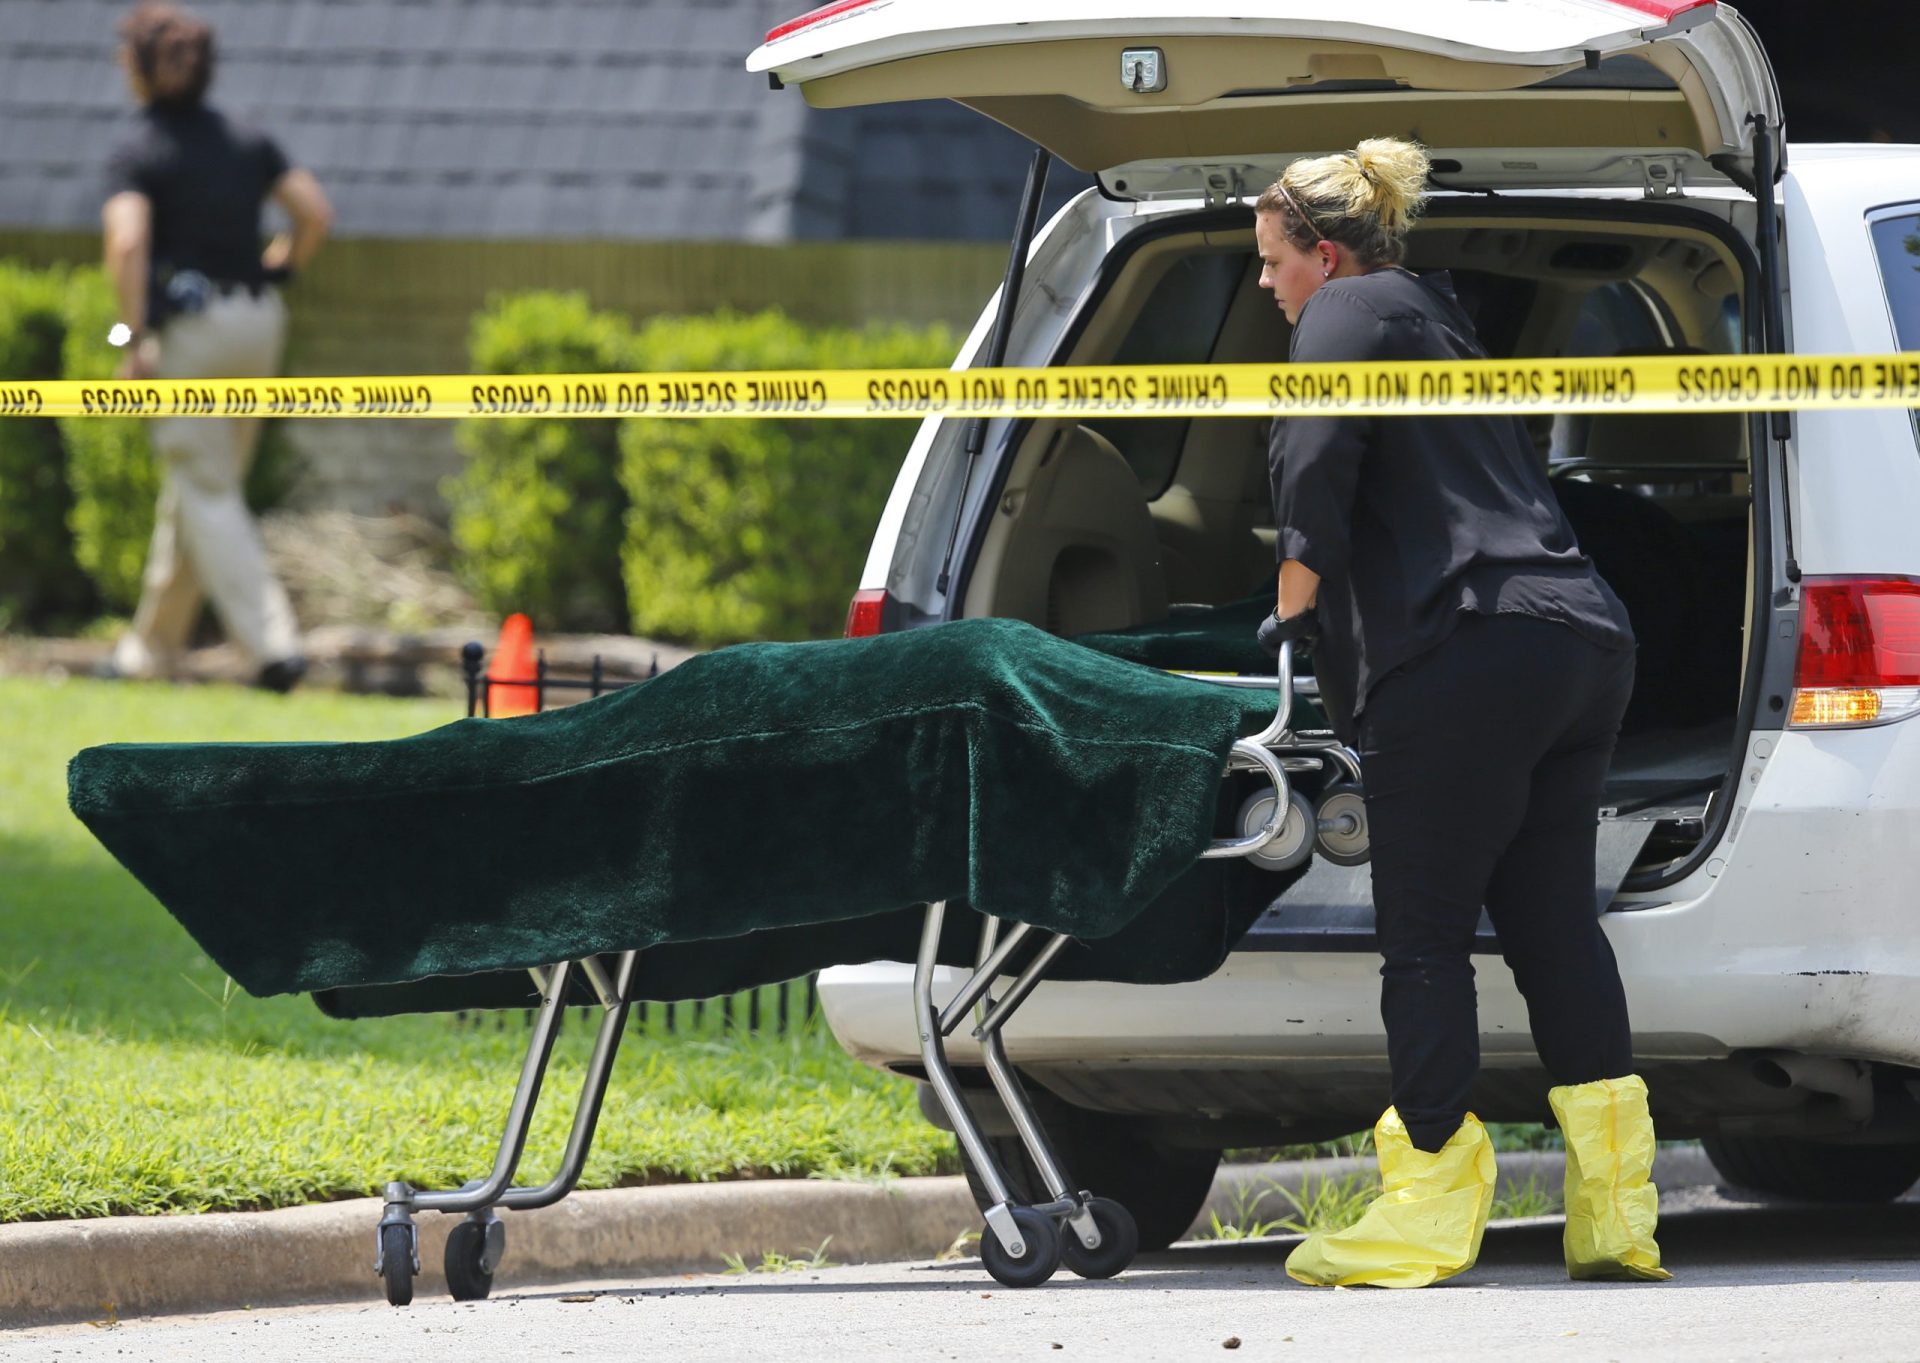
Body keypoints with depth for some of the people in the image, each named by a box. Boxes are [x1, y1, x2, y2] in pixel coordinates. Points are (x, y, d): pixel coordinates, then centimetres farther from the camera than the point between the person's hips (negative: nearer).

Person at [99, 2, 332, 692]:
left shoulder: (137, 152, -8)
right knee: (196, 486, 16)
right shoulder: (246, 141, 8)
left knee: (207, 495, -3)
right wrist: (277, 272, 19)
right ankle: (154, 647, 24)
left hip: (187, 325, -6)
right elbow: (315, 212, 4)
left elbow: (127, 243, -21)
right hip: (257, 323, 6)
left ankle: (272, 642, -17)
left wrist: (137, 341, -18)